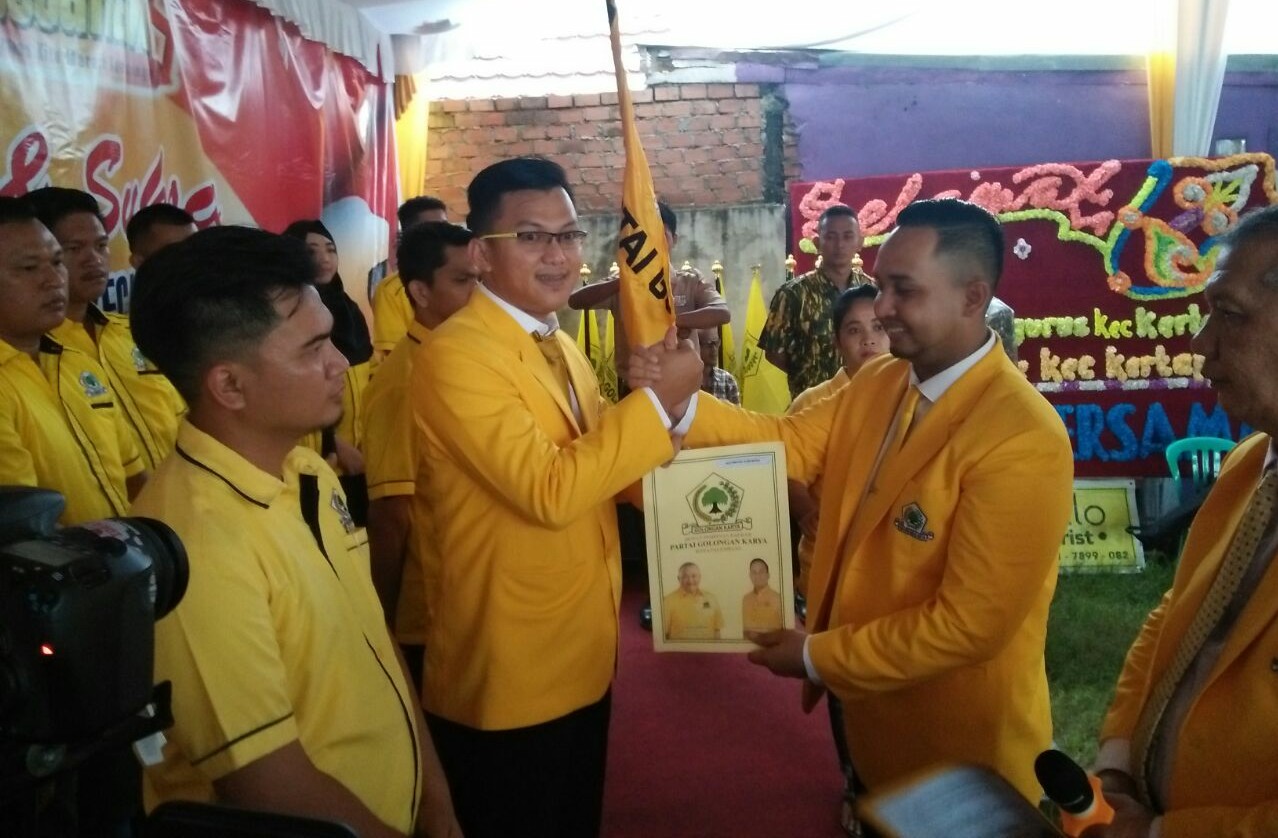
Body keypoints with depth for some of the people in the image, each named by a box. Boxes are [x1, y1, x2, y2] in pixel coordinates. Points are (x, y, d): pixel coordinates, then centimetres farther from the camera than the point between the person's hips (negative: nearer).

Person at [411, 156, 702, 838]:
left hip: (582, 658, 8)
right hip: (508, 675, -8)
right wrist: (657, 398, -22)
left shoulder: (560, 346, 9)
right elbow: (548, 491, -28)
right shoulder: (457, 354, -20)